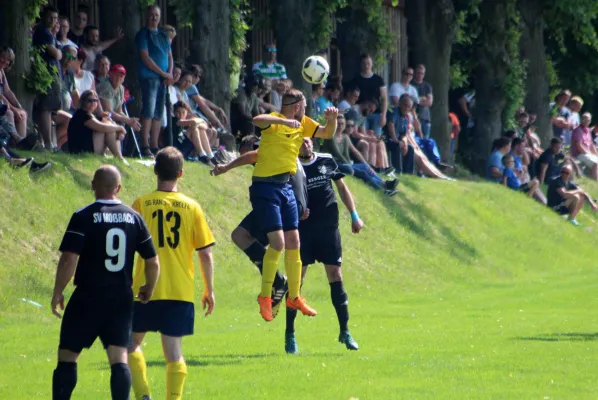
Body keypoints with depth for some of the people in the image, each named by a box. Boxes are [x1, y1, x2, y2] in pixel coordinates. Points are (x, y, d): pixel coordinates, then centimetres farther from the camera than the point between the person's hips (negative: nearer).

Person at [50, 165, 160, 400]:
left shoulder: (83, 217, -9)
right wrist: (148, 290, 24)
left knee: (67, 356, 5)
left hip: (87, 298, -3)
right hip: (122, 299, 4)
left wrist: (58, 292, -5)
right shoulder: (134, 218, 5)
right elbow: (153, 262, 8)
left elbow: (69, 259, -17)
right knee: (119, 358, 2)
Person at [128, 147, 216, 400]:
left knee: (132, 343, 13)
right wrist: (209, 290, 12)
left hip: (146, 289, -1)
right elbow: (205, 254, 1)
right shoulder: (192, 207, 1)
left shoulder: (142, 204, -4)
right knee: (173, 351, 6)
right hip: (182, 291, 1)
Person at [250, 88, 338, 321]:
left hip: (285, 187, 8)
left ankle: (294, 297, 21)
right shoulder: (275, 121, -13)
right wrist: (284, 121, -49)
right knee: (278, 242, -14)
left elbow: (327, 134, 16)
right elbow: (258, 120, -35)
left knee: (293, 243, 9)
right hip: (265, 187, -8)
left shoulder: (303, 124, 9)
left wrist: (332, 119, -5)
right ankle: (265, 297, 0)